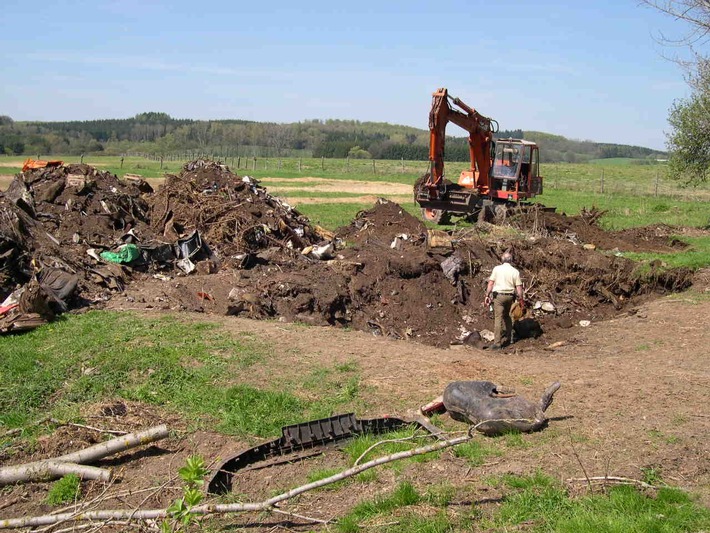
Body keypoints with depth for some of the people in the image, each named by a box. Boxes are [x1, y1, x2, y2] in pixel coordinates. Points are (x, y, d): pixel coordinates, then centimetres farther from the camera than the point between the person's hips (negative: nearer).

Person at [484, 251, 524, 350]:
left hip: (498, 296, -3)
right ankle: (508, 336, 32)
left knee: (498, 318, -6)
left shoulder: (497, 269, -3)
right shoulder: (515, 271, 3)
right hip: (510, 296, 3)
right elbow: (519, 287, 0)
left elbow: (490, 283, -7)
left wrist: (487, 296, -2)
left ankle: (497, 343, -11)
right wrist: (520, 300, 8)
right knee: (507, 316, 22)